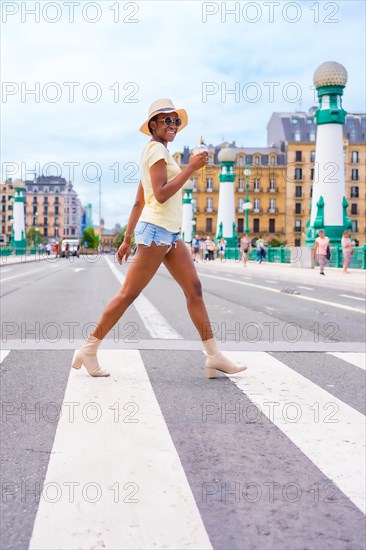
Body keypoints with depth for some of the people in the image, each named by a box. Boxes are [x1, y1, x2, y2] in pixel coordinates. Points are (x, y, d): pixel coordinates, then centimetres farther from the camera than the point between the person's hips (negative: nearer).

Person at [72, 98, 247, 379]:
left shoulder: (157, 151, 22)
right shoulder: (156, 149, -7)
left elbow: (139, 202, 21)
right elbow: (161, 194, -19)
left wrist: (128, 239, 21)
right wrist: (191, 167, -15)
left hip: (170, 234, 10)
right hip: (157, 229, -10)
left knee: (194, 289, 4)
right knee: (128, 293, -7)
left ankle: (214, 355, 4)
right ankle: (89, 350, 1)